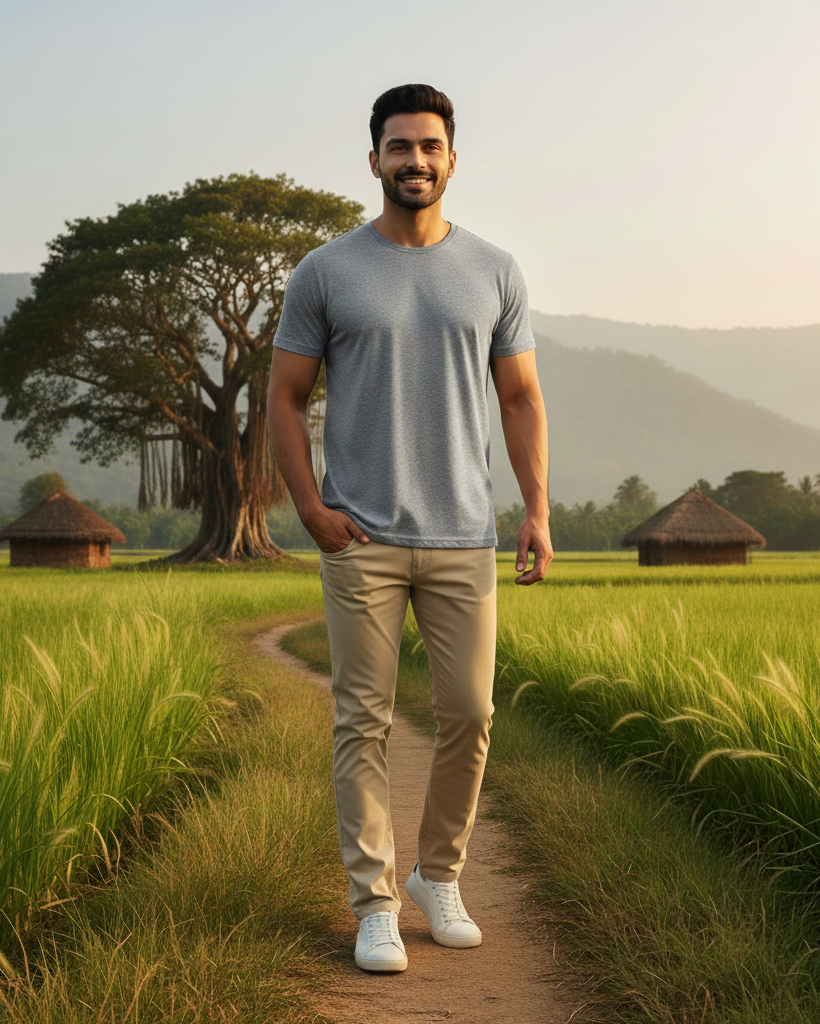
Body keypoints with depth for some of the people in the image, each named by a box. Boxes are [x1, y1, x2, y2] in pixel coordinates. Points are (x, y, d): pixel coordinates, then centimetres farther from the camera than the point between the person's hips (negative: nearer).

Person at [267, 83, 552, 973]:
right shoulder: (325, 273, 1)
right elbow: (284, 399, 4)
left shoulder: (495, 272, 7)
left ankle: (440, 877, 25)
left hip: (463, 539, 2)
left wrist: (538, 510, -1)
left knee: (468, 715, 4)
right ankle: (375, 903, 11)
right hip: (361, 537, -2)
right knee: (365, 722, 1)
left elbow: (521, 399, 10)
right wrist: (310, 507, -7)